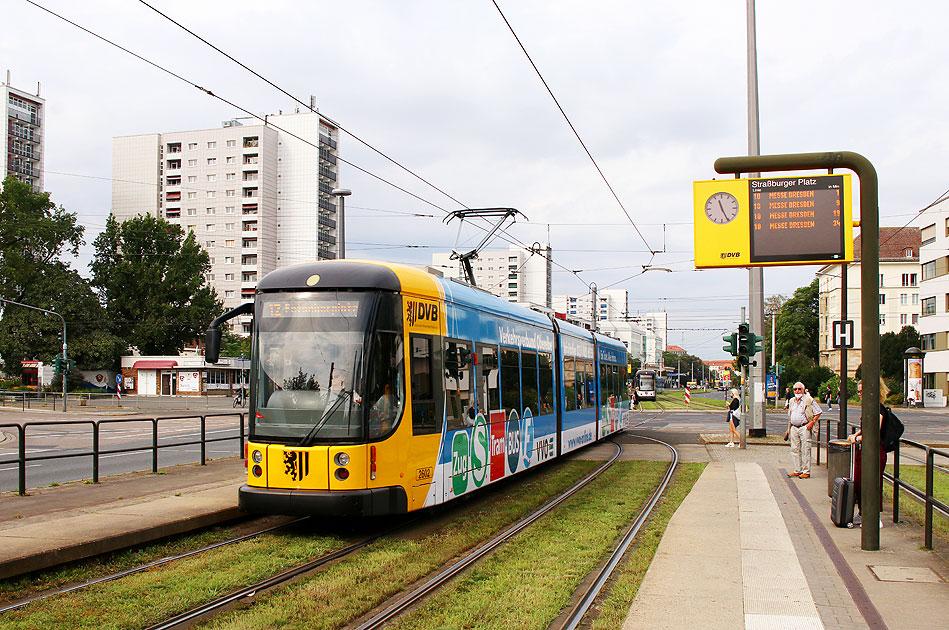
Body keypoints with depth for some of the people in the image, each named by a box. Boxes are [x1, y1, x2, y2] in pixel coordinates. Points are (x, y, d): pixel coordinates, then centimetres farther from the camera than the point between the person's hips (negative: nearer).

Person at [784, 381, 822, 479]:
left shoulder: (809, 400, -4)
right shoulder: (792, 401, 16)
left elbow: (818, 412, -3)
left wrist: (812, 422, -12)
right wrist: (788, 429, 19)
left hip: (804, 428, -6)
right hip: (794, 428, 7)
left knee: (805, 450, -6)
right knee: (795, 449, 7)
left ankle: (806, 472, -2)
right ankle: (797, 470, 14)